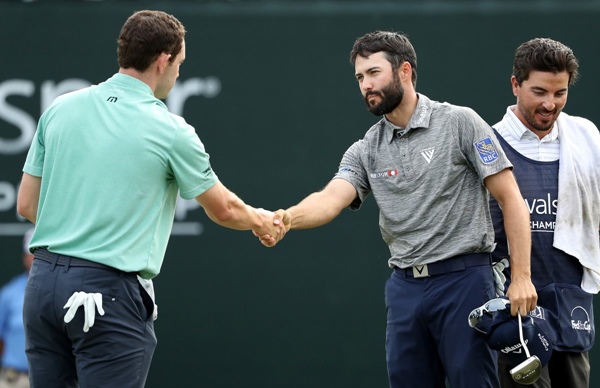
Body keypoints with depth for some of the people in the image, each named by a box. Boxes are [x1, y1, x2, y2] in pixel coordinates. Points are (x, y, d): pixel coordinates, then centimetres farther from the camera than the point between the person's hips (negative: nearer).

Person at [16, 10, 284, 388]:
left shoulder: (61, 109, 7)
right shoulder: (169, 130, -5)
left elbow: (27, 205, 11)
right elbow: (223, 209, 10)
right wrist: (262, 221, 31)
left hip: (43, 281, 5)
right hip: (109, 292, -5)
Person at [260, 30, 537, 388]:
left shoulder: (460, 123, -2)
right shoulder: (365, 151, 10)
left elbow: (511, 199, -3)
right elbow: (331, 199, -8)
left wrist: (521, 277, -10)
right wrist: (288, 218, -31)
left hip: (464, 279, -5)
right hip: (405, 287, 5)